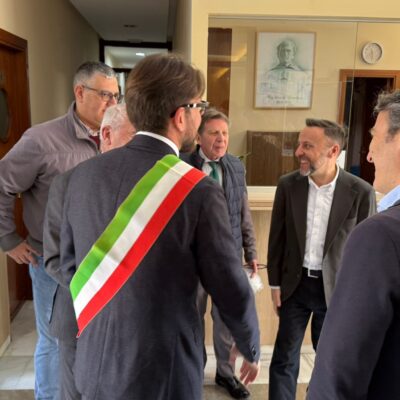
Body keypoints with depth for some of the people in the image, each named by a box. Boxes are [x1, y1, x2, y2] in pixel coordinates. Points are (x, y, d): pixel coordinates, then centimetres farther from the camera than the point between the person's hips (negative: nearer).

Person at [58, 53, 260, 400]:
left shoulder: (83, 174, -6)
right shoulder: (199, 191, -21)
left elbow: (70, 268, 4)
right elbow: (231, 290, -13)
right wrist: (251, 349, 6)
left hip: (95, 365, 5)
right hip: (162, 372, -4)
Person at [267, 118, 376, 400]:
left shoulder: (361, 192, -13)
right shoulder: (288, 184, -6)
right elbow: (277, 237, 1)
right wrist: (275, 283, 2)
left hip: (336, 288, -1)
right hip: (296, 283, 2)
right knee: (285, 357, 11)